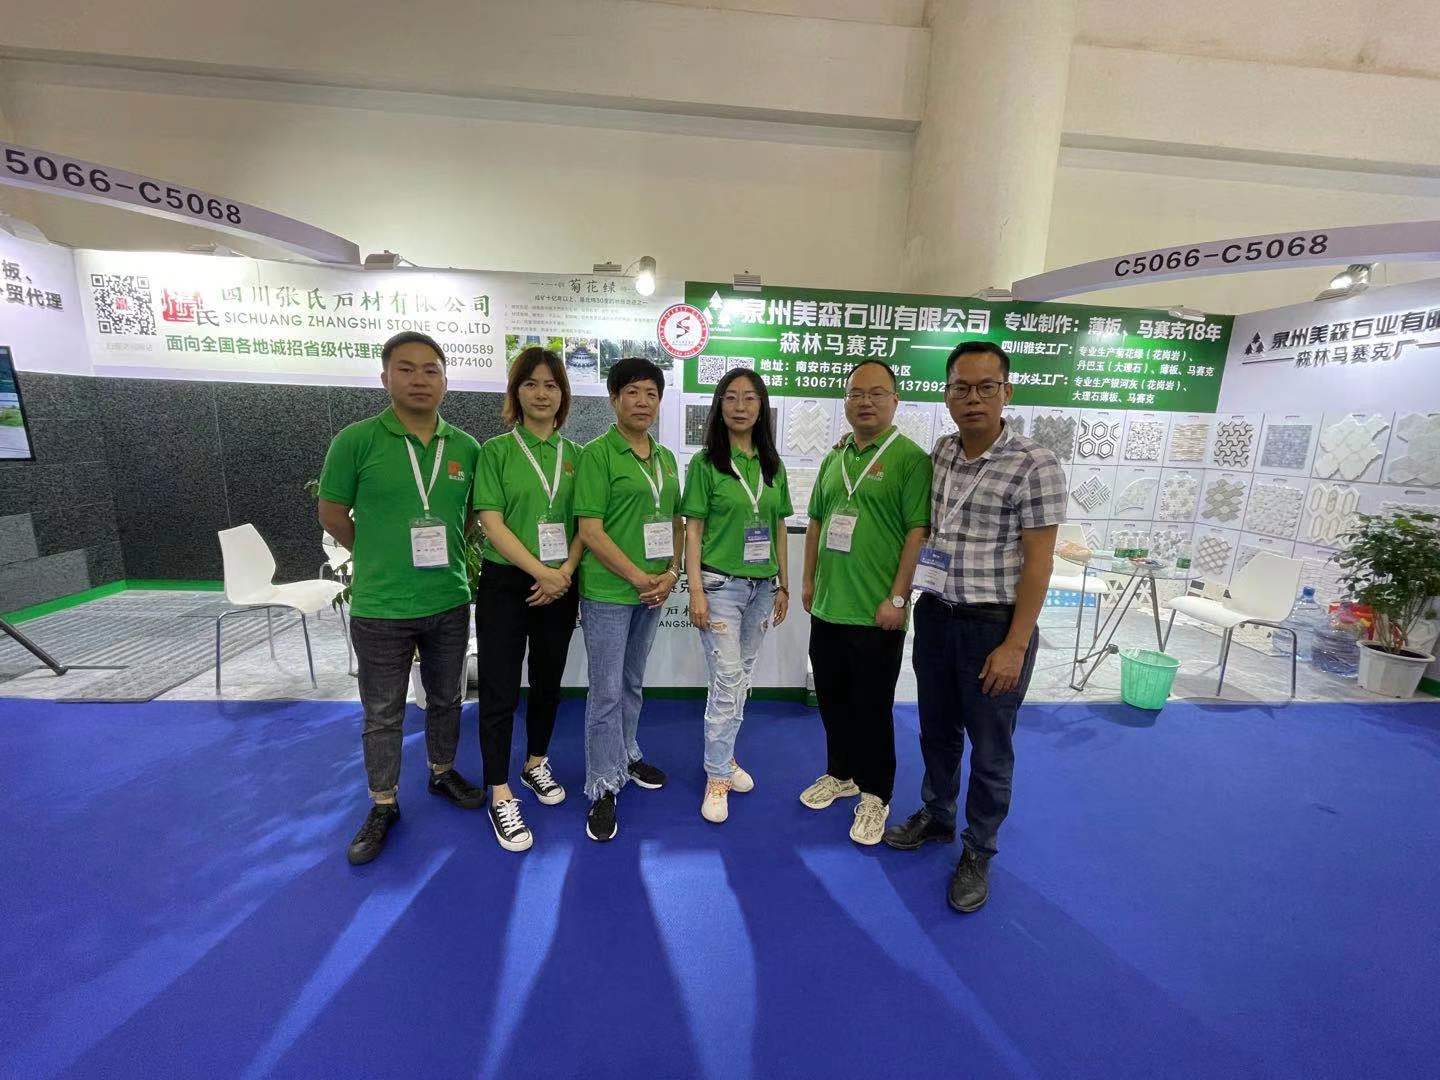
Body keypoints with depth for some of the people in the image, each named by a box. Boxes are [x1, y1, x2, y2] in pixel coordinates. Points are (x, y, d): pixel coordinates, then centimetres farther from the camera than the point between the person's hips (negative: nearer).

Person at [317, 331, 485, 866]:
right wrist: (381, 557, 5)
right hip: (380, 607, -3)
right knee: (382, 715, 13)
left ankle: (443, 773, 43)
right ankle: (383, 806, 33)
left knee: (445, 699, 20)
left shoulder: (467, 448, -2)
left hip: (450, 602, 3)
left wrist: (444, 550, 7)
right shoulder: (356, 439, -11)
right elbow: (332, 514, -2)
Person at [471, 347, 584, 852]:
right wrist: (541, 571, -16)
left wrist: (564, 573, -10)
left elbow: (584, 524, 4)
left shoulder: (574, 454, 6)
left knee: (548, 682, 15)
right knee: (500, 690, 3)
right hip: (505, 584, -3)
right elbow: (492, 523, -10)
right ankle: (501, 797, 18)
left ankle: (536, 764, 37)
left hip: (560, 587, 4)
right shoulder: (496, 450, -3)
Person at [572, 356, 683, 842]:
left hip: (653, 591, 6)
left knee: (633, 683, 20)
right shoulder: (597, 454, -10)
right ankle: (604, 788, 18)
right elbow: (590, 531, -16)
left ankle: (626, 755, 39)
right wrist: (640, 578, -14)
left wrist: (670, 573, -2)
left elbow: (675, 522, 14)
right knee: (606, 692, 2)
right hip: (609, 592, -6)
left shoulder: (666, 458, 10)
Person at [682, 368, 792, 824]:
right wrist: (695, 590, -13)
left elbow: (778, 529, 12)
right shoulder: (706, 463, -4)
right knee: (727, 679, -3)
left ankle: (724, 756, 32)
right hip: (721, 584, -5)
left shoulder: (772, 466, 9)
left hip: (762, 586, 5)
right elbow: (693, 530, -6)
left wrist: (784, 586, 11)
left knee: (741, 676, 14)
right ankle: (717, 777, 12)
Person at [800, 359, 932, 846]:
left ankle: (874, 795, 27)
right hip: (827, 606, 6)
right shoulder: (833, 458, 12)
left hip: (876, 614, -6)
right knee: (832, 699, 18)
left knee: (872, 708, 8)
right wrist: (808, 581, 14)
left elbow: (919, 531, -13)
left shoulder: (910, 457, -8)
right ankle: (840, 773, 39)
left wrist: (897, 598, -16)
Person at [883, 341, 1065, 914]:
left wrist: (1015, 645, -16)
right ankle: (935, 817, 43)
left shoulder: (1035, 465, -14)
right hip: (935, 615, 6)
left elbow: (1037, 561, -14)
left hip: (995, 627, -5)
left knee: (989, 749, 11)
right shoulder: (941, 452, 4)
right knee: (937, 732, 20)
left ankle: (977, 852, 32)